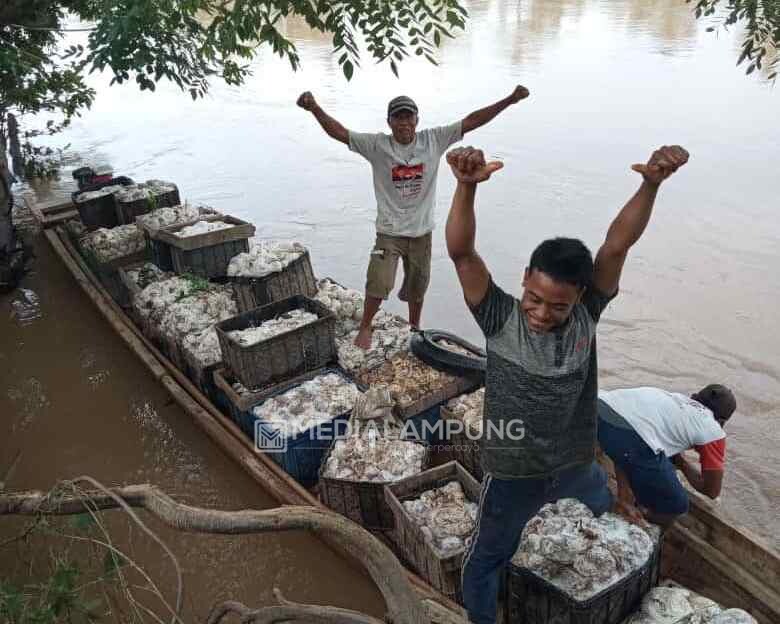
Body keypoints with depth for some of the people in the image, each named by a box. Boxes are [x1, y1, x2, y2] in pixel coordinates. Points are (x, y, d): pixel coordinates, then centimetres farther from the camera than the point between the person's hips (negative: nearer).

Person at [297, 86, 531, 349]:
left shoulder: (434, 140, -6)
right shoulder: (377, 145, -11)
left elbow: (471, 121, -7)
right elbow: (338, 132, -17)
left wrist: (509, 100, -12)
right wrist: (315, 108, -33)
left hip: (422, 231, 3)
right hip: (389, 232, -2)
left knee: (417, 287, 18)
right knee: (379, 284, -11)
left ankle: (414, 327, 44)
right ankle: (365, 327, 17)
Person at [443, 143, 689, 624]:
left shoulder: (587, 315, -15)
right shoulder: (500, 319, -22)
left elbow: (618, 244, -25)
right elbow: (461, 253, -34)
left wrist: (652, 184, -39)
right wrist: (467, 187, -50)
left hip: (578, 465, 1)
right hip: (513, 474, -1)